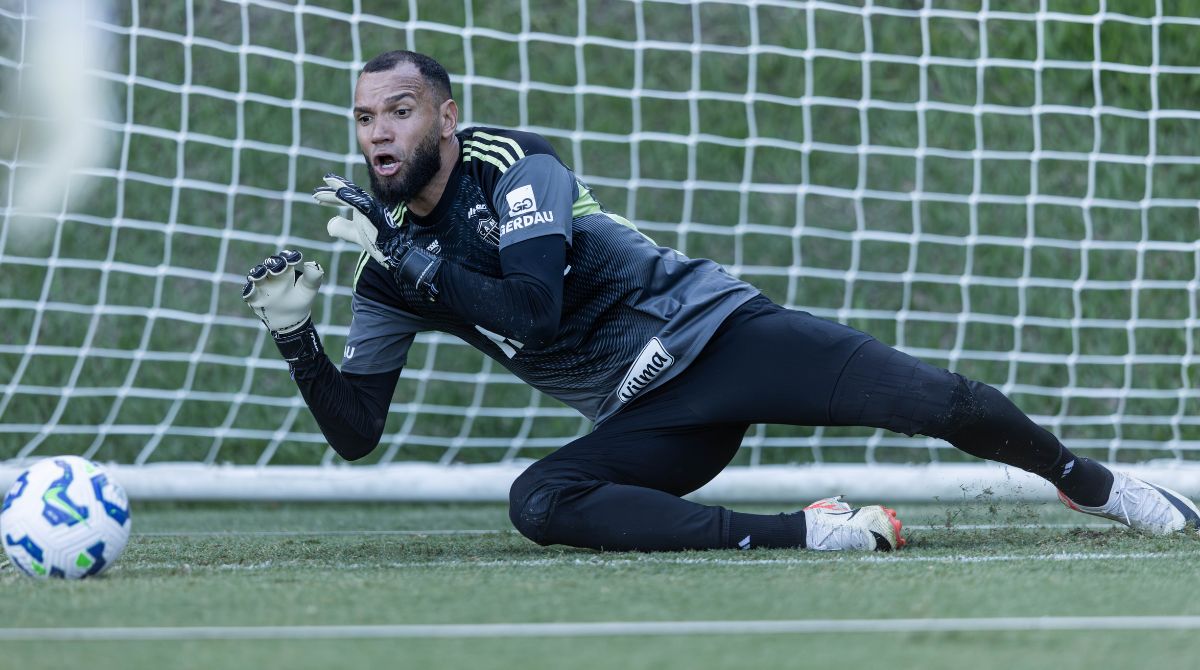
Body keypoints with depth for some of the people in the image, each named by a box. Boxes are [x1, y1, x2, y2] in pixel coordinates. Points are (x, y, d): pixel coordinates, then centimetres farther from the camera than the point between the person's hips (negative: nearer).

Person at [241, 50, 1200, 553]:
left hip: (713, 330, -4)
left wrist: (409, 253, -22)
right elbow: (356, 435, 5)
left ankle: (1092, 483, 8)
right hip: (654, 420, 4)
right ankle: (809, 534, -27)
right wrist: (295, 337, -10)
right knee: (540, 502, -27)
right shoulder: (391, 279, 6)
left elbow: (531, 311, -24)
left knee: (931, 400, -21)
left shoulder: (513, 165, -9)